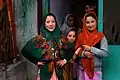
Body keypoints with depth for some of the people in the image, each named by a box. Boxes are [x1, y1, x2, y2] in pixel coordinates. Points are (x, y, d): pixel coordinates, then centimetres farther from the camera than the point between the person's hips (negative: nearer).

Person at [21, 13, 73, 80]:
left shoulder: (61, 37, -2)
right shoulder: (40, 39, -11)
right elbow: (24, 50, -7)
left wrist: (65, 60, 1)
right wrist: (36, 61, -6)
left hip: (59, 72, 3)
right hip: (45, 72, -3)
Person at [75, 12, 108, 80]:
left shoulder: (101, 37, -4)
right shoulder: (81, 36, 3)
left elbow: (105, 53, -10)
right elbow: (77, 52, 4)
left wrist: (90, 49, -15)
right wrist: (84, 53, -15)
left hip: (96, 69, -2)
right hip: (83, 69, 2)